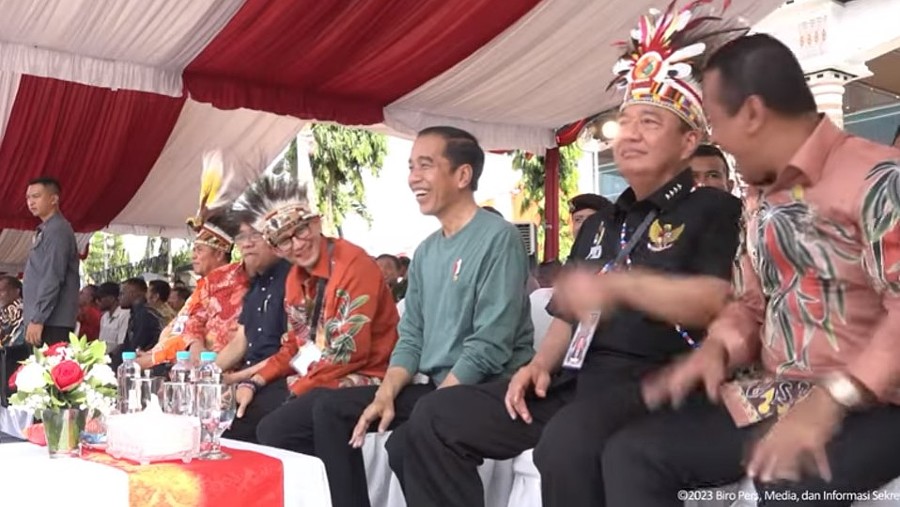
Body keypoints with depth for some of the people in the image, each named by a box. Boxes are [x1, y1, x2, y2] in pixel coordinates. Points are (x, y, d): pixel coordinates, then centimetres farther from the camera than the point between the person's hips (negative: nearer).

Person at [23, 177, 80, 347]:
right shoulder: (46, 230, 20)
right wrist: (35, 318, 18)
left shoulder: (57, 230, -10)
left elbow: (53, 278, -18)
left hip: (52, 323, -9)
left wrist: (37, 319, -19)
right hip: (47, 321, 9)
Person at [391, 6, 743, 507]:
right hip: (577, 376, 8)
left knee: (569, 442, -40)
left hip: (656, 378, -7)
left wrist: (619, 284, -24)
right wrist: (540, 364, 5)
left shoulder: (712, 211, 2)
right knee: (435, 420, -4)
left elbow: (716, 300, -15)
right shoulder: (601, 224, 25)